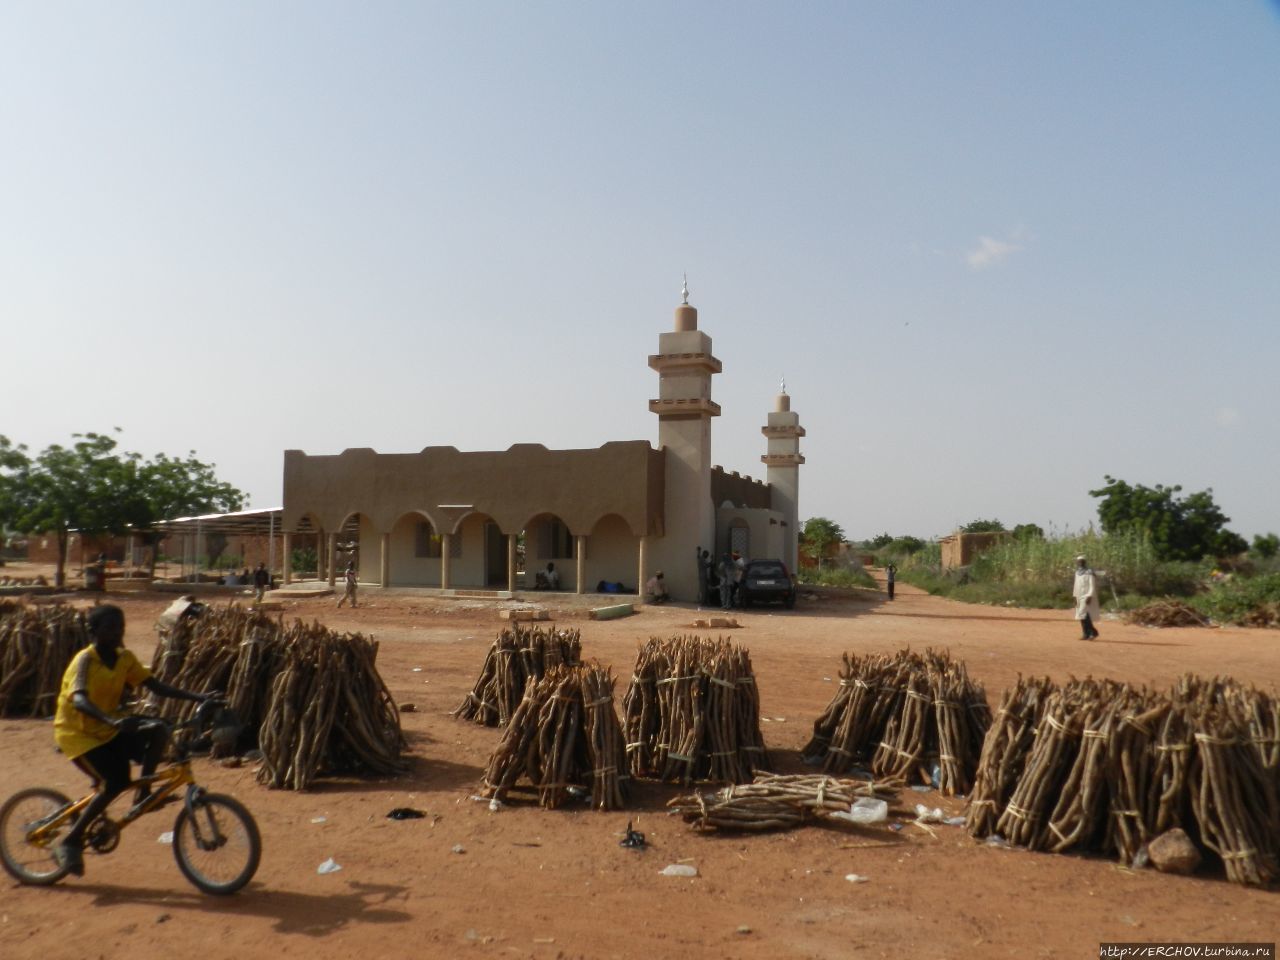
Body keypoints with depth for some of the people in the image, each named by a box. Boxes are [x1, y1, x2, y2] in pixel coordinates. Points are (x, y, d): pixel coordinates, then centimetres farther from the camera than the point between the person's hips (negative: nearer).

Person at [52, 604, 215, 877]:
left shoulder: (125, 658, -2)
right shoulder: (85, 660, -20)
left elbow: (156, 686, -4)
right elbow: (79, 700, -37)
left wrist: (198, 697, -16)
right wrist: (112, 720, -55)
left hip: (108, 730, 6)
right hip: (77, 732, -6)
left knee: (157, 732, -20)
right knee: (116, 782, -23)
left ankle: (143, 792, -5)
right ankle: (69, 842, -5)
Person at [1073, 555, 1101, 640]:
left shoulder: (1089, 573, -11)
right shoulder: (1077, 573, 12)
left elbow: (1092, 586, -15)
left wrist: (1089, 597, -23)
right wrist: (1075, 597, 14)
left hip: (1087, 597, -8)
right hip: (1080, 597, 8)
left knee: (1084, 614, -15)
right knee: (1082, 616, 6)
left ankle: (1094, 632, -4)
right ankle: (1086, 634, 11)